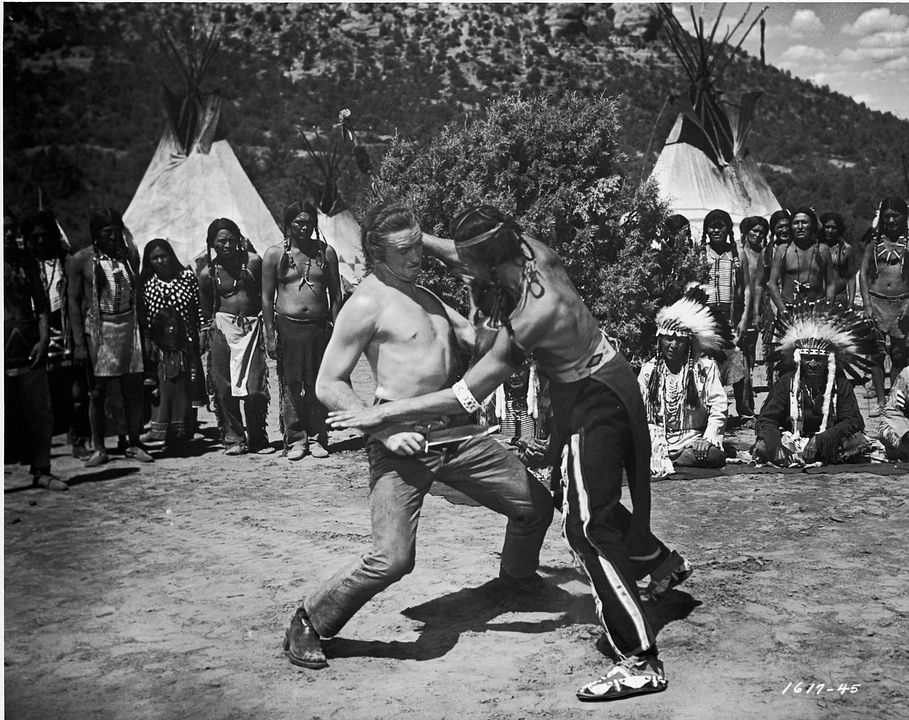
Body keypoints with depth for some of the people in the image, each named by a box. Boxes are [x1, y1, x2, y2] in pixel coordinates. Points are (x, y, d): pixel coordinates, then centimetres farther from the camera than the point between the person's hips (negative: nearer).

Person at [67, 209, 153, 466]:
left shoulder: (130, 253, 8)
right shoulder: (81, 260, -3)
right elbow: (73, 301, -3)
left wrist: (143, 328, 8)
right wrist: (79, 342, -9)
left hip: (129, 326, 3)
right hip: (98, 327, -3)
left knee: (133, 388, 4)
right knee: (98, 391, 0)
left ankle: (134, 445, 15)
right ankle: (99, 449, 10)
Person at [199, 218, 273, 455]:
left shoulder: (253, 262, 2)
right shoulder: (208, 273, 2)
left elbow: (264, 295, 10)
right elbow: (206, 310, 13)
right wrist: (209, 328, 8)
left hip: (251, 327, 0)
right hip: (222, 328, 0)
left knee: (255, 387, -4)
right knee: (225, 387, 0)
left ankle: (257, 439, 10)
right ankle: (233, 438, 12)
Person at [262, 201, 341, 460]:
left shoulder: (326, 252, 8)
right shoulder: (274, 254, 4)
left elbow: (335, 295, 10)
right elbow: (267, 297, 4)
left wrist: (335, 330, 2)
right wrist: (270, 335, -2)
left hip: (320, 327, 1)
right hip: (288, 327, -1)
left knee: (318, 386, 4)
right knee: (290, 385, 1)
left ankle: (317, 438, 13)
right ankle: (295, 439, 10)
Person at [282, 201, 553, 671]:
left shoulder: (425, 295, 16)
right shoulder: (367, 304, -11)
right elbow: (328, 386, -13)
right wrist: (384, 430, -20)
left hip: (455, 431, 8)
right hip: (403, 439, -8)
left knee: (535, 505, 14)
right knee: (393, 558, -19)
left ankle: (517, 577, 45)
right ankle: (307, 624, 4)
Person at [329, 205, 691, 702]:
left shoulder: (531, 318, -33)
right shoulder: (532, 250, -13)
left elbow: (466, 396, -29)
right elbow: (473, 260, 10)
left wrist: (383, 413, -25)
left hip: (592, 403, -9)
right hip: (605, 381, 9)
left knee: (587, 528, -6)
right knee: (592, 501, 26)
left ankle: (640, 663, -1)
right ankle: (664, 563, 49)